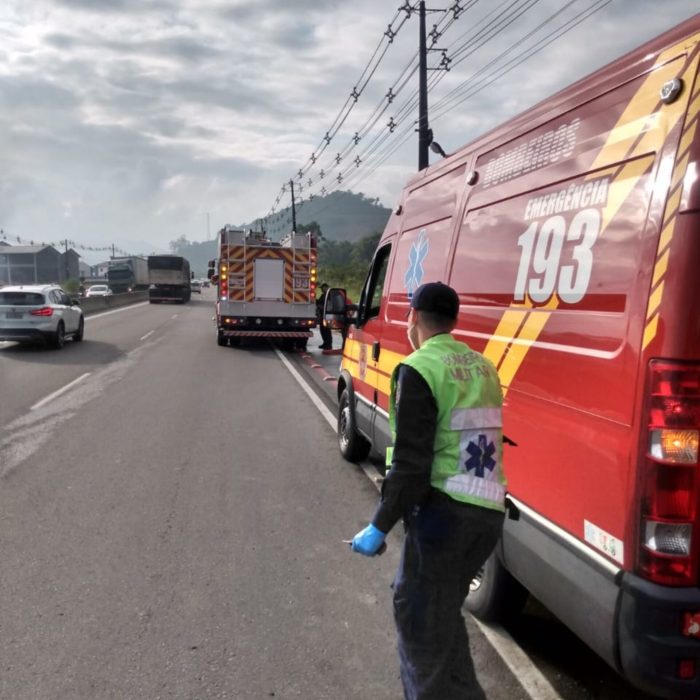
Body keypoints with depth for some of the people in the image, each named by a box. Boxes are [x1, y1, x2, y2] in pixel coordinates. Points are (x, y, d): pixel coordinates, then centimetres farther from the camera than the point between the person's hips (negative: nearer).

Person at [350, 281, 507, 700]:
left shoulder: (420, 370, -12)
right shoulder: (482, 366, 13)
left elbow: (411, 462, -17)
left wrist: (381, 526, -11)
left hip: (445, 511, -8)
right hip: (489, 511, 8)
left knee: (422, 622, 4)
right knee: (439, 612, 23)